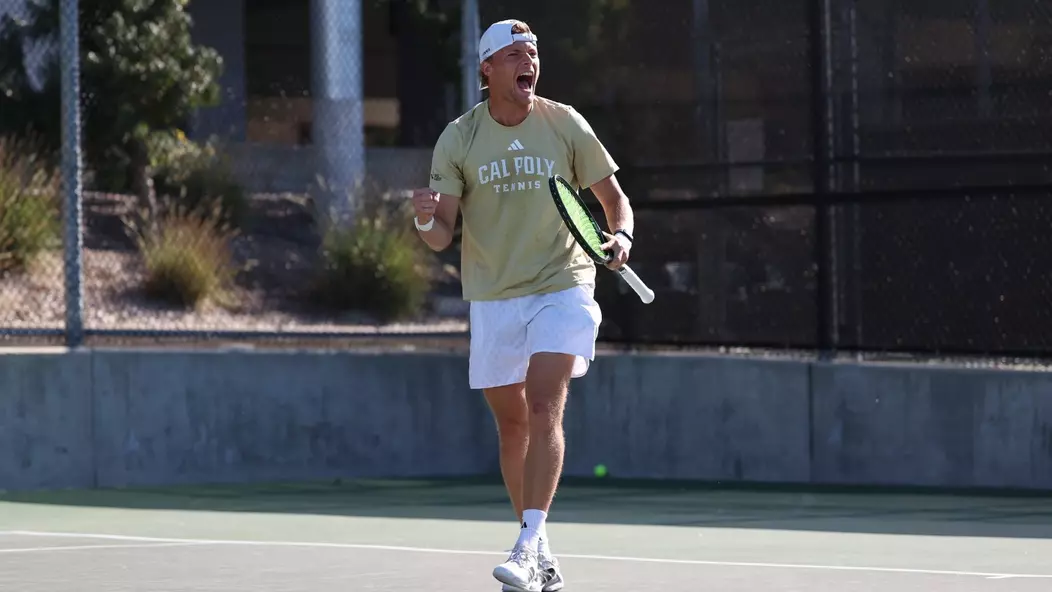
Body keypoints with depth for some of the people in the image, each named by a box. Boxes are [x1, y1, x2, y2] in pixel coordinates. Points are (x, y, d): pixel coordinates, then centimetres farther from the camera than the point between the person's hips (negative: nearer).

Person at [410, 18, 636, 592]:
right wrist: (426, 219, -27)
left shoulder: (565, 125, -3)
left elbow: (613, 197, 5)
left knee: (544, 409, -19)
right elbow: (441, 237, -4)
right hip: (492, 301, 2)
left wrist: (621, 235, -16)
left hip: (561, 289, -2)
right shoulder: (458, 139, -2)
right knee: (512, 425, 8)